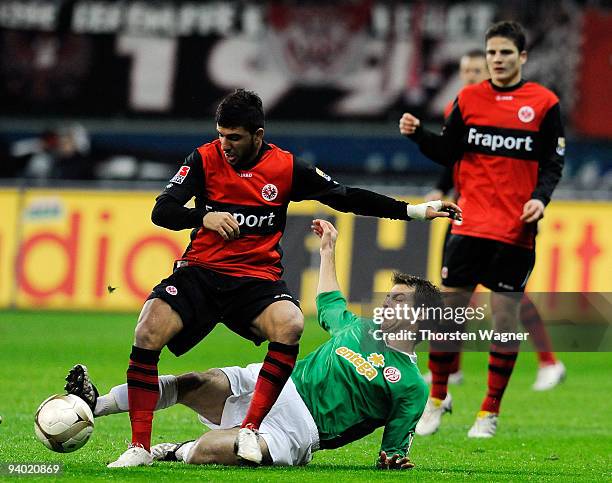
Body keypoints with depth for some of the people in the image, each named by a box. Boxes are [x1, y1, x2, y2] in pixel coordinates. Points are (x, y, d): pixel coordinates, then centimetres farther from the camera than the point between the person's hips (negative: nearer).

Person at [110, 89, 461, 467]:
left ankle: (250, 431, -23)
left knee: (290, 323, -32)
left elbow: (343, 196, 8)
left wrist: (415, 211, 7)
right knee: (149, 331, -25)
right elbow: (162, 211, -8)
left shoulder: (286, 168, 0)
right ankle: (140, 446, -18)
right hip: (201, 270, 0)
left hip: (258, 278, 0)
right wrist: (204, 216, -29)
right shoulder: (205, 160, -2)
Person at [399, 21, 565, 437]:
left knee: (505, 316, -1)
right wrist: (419, 135, -6)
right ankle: (437, 399, 17)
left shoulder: (544, 104, 0)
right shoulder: (468, 99, 7)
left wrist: (540, 198, -15)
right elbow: (448, 154, 11)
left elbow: (553, 164, 1)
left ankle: (490, 412, 9)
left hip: (516, 231, -2)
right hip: (469, 226, 2)